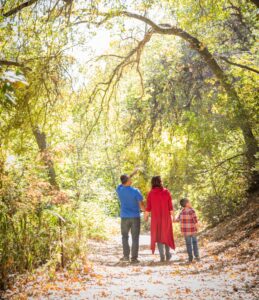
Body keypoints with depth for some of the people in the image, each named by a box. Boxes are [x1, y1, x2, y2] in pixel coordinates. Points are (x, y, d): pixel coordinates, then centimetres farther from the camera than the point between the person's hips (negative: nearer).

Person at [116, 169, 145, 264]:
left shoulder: (119, 190, -1)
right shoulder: (135, 191, -10)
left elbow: (124, 183, 22)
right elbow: (141, 205, -9)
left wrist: (132, 174, 28)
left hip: (124, 217, 2)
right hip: (135, 217, -2)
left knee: (125, 237, 17)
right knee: (135, 238, 4)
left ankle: (126, 256, 13)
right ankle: (134, 258, 3)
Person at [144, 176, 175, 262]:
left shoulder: (151, 193, -7)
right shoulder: (166, 192, -5)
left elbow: (148, 207, -7)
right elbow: (170, 206, -4)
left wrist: (146, 217, 7)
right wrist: (172, 215, 8)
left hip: (156, 218, -1)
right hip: (166, 217, 1)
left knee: (158, 236, 8)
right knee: (166, 235, 18)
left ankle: (162, 256, 4)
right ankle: (167, 254, 22)